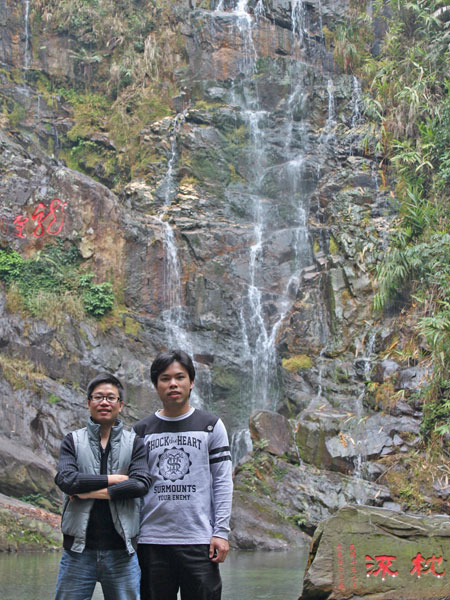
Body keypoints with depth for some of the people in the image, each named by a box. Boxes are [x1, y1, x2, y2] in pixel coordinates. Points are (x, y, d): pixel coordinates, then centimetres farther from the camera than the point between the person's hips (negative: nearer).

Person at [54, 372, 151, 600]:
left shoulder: (134, 443, 8)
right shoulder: (73, 441, 8)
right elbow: (66, 479, -10)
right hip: (79, 549, 0)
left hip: (121, 551, 0)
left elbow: (141, 484, -9)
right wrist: (113, 479, -10)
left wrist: (91, 492, -11)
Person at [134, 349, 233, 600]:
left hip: (199, 541, -1)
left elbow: (223, 482, 2)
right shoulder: (142, 431, 10)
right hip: (152, 541, 2)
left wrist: (221, 532, -6)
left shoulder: (211, 426, 5)